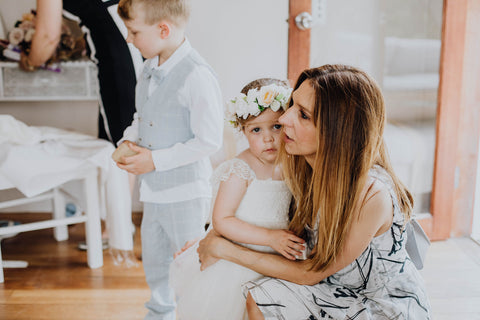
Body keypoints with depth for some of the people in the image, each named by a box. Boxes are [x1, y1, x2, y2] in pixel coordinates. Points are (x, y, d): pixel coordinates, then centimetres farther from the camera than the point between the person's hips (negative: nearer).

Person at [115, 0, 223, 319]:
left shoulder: (197, 76, -24)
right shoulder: (150, 67, 3)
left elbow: (209, 141, -24)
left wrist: (156, 159, -20)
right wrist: (130, 140, -1)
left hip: (186, 193, -8)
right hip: (153, 188, 9)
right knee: (154, 260, 25)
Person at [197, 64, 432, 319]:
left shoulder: (373, 195, -33)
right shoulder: (299, 164, -14)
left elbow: (309, 273, -22)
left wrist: (223, 249, -17)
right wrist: (213, 240, -4)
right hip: (337, 288, 6)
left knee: (261, 298, -19)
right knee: (257, 298, -12)